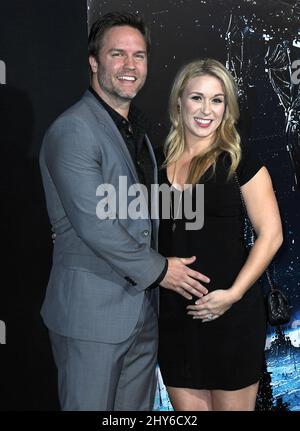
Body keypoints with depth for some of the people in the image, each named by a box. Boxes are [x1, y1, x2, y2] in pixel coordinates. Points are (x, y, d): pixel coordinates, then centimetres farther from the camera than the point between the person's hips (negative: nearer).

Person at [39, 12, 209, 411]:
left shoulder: (136, 128, 14)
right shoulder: (73, 130, -15)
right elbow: (93, 225, -21)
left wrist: (160, 269, 9)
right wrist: (158, 269, -12)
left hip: (143, 309, 8)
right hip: (92, 311, -8)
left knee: (137, 408, 16)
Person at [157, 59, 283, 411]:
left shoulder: (239, 159, -4)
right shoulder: (160, 160, 7)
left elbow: (271, 234, -7)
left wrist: (234, 293, -15)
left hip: (229, 313, -3)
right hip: (172, 313, 4)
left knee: (231, 405, 9)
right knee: (186, 407, 11)